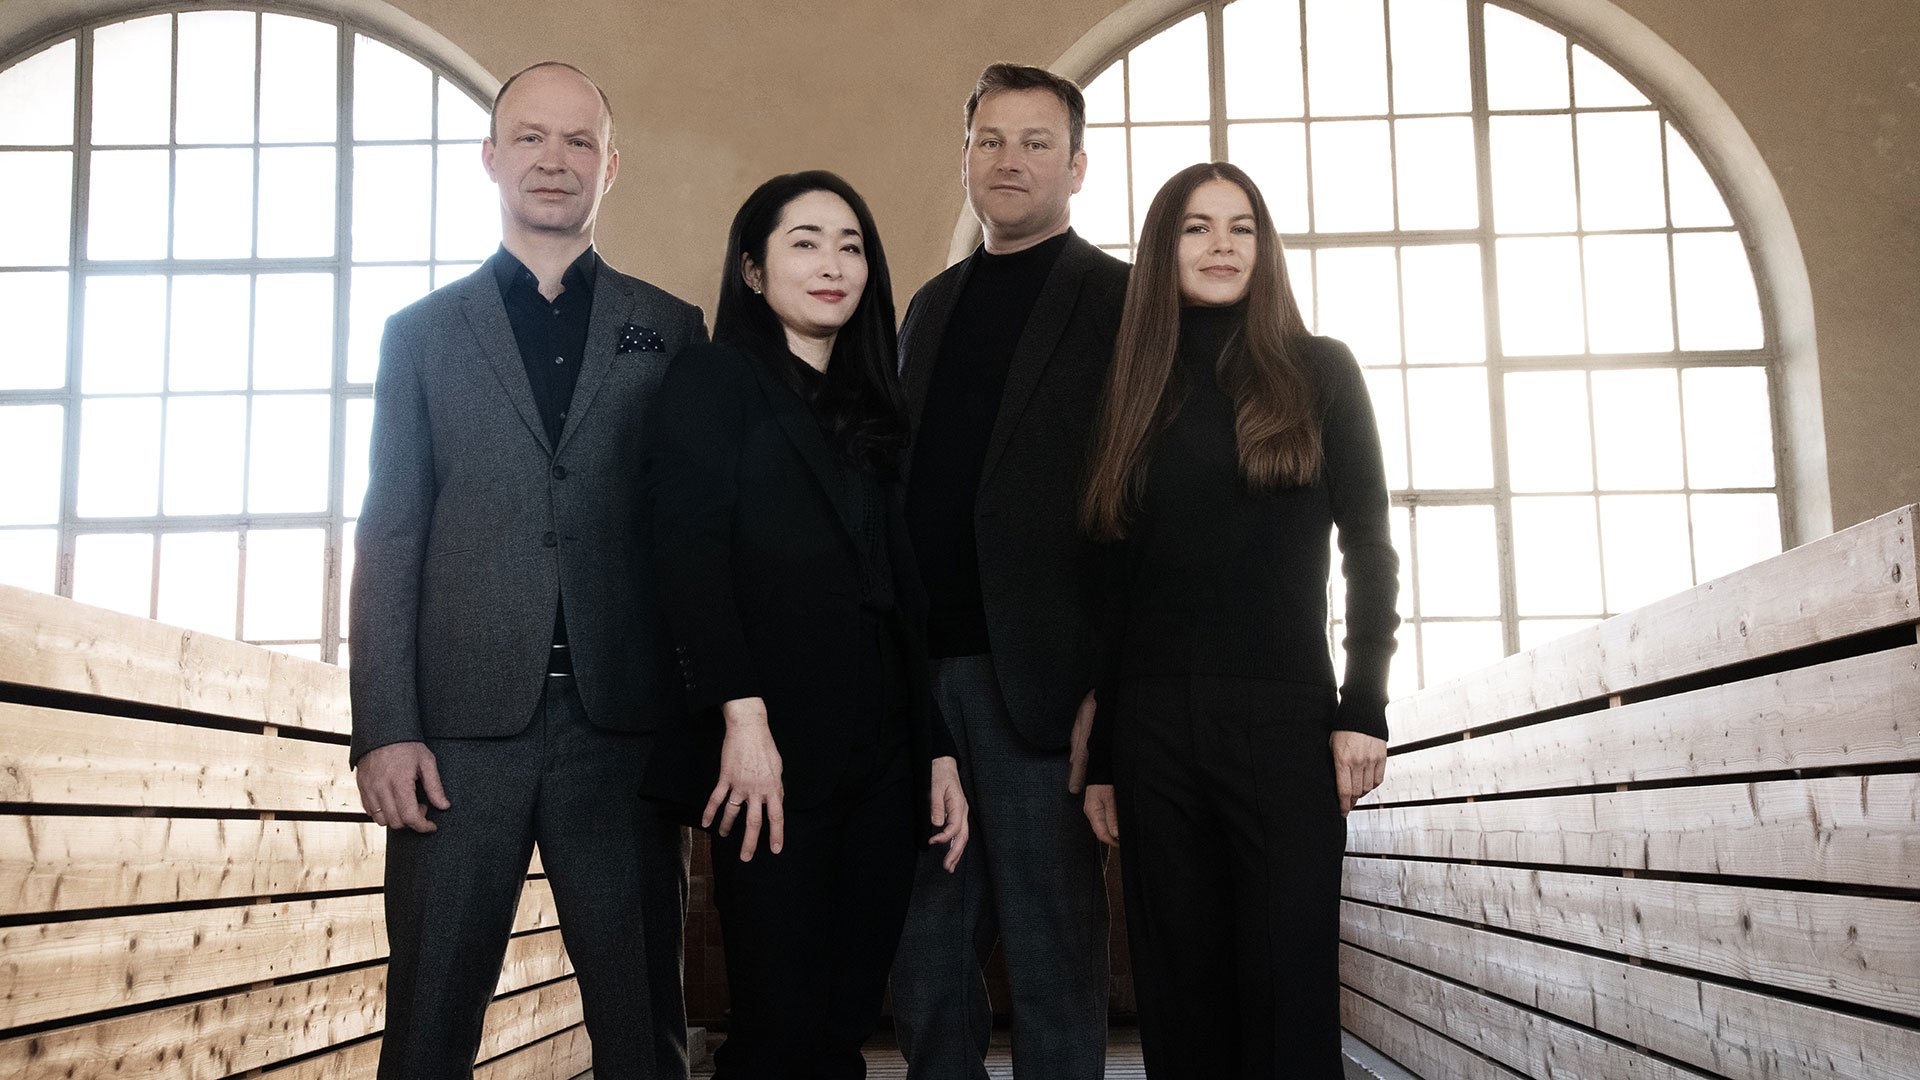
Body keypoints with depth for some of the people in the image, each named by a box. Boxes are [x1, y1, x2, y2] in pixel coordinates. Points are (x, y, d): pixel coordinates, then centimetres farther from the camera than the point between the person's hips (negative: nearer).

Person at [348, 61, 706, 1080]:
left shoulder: (671, 332, 12)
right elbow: (390, 538, 7)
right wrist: (386, 730, -3)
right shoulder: (421, 333, 12)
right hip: (463, 725, 0)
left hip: (622, 721, 0)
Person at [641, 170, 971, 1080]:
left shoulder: (871, 411, 20)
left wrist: (938, 748, 10)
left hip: (882, 757, 5)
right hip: (774, 749, -5)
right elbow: (688, 549, -10)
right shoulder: (715, 378, 4)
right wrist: (742, 715, -20)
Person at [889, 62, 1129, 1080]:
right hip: (920, 668, 6)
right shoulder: (930, 305, 20)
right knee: (925, 964, 12)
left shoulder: (1118, 300, 1)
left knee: (1053, 953, 3)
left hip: (1036, 675, -5)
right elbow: (906, 482, 18)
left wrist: (1116, 685, -15)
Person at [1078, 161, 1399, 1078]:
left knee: (1289, 994, -2)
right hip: (1153, 724, 2)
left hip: (1284, 718, -2)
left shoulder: (1318, 372, 7)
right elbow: (1113, 583, 11)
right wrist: (1100, 757, 7)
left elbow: (1367, 548, 4)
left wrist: (1363, 708, -6)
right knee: (1181, 996, 6)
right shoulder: (1133, 395, 12)